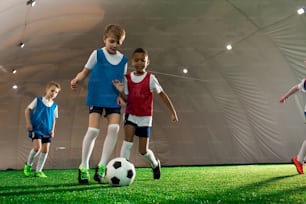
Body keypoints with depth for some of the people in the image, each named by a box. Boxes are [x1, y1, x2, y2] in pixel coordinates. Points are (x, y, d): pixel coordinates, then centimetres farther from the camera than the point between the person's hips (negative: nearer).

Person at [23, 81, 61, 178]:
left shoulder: (54, 105, 8)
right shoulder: (38, 100, 0)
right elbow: (27, 110, 2)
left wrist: (52, 130, 3)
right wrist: (28, 123, -7)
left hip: (47, 131, 4)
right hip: (36, 129, -4)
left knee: (45, 150, -1)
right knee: (37, 147, -18)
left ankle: (38, 171, 11)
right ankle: (28, 165, 9)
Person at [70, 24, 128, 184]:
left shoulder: (123, 60, 10)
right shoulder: (97, 54, 2)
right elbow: (85, 71, 4)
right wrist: (77, 79, -17)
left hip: (113, 99, 3)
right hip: (96, 98, -3)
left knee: (114, 128, -14)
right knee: (93, 130, -12)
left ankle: (101, 167, -6)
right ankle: (83, 167, 5)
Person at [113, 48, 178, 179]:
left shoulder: (150, 78, -10)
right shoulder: (127, 78, -3)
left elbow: (162, 94, -3)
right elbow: (126, 98, -4)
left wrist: (173, 112, -3)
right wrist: (121, 91, -25)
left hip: (145, 117, -2)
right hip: (131, 114, 2)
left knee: (143, 150, 2)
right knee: (128, 137, -27)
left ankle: (155, 164, 34)